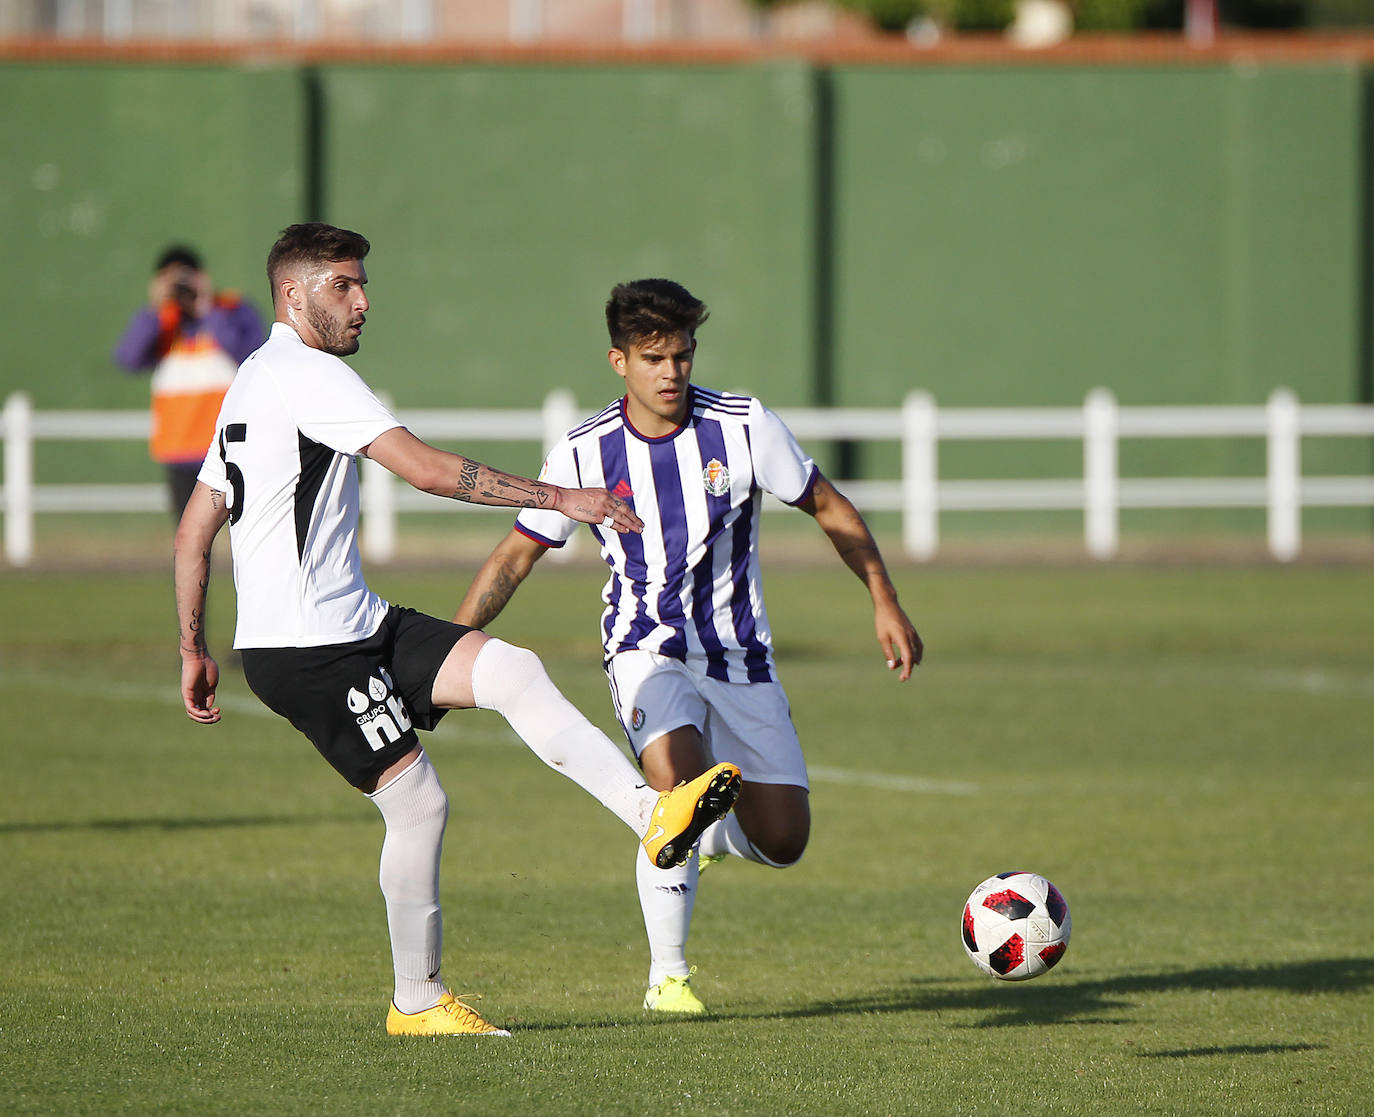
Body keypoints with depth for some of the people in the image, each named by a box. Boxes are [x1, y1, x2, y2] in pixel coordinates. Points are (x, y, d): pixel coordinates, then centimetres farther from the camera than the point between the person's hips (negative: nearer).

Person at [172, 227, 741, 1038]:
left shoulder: (255, 381, 21)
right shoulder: (306, 374, -12)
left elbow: (195, 527, 22)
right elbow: (427, 469, -20)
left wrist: (194, 649, 25)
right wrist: (560, 498, -18)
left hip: (356, 626, 9)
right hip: (304, 650, -9)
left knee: (512, 670, -8)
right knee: (417, 802, -8)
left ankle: (652, 816, -20)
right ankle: (417, 1001, 4)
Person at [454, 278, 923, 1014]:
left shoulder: (743, 427, -9)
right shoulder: (584, 453, -9)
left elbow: (829, 509, 4)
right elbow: (515, 556, 0)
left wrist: (885, 604, 2)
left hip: (740, 656, 2)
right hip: (648, 650, -2)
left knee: (783, 842, -2)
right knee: (678, 779, -30)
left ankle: (708, 834, 36)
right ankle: (667, 975, -16)